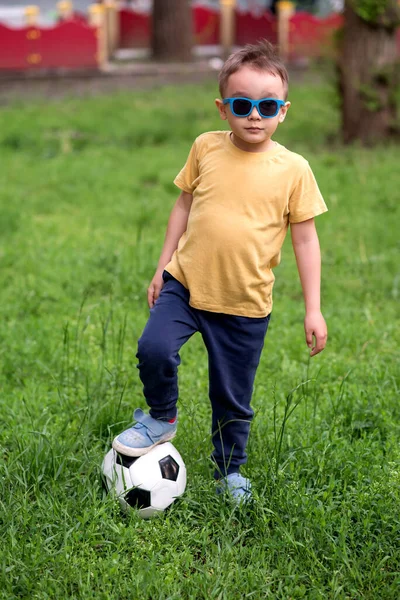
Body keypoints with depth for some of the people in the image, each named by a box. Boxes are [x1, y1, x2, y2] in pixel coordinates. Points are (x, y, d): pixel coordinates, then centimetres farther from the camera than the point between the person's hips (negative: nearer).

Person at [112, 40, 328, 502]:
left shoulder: (293, 169, -7)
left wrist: (312, 308, -4)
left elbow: (305, 238, -2)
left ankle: (229, 473, 35)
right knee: (154, 349, -23)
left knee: (234, 400, 10)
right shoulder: (206, 148, -2)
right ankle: (161, 418, 8)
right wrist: (162, 266, 10)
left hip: (246, 303, -1)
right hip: (186, 283, 1)